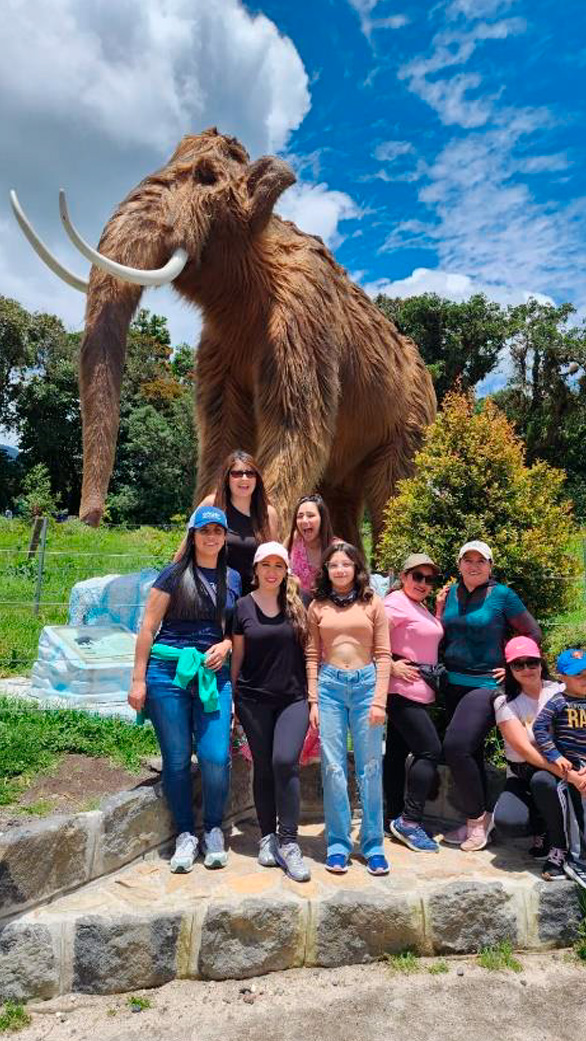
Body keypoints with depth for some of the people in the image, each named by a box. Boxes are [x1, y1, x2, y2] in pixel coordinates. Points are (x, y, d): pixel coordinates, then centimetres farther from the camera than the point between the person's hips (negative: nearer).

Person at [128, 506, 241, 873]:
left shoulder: (233, 579, 10)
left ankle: (214, 830, 19)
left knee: (216, 757, -5)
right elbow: (148, 629, -1)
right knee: (177, 757, 5)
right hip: (168, 672, -2)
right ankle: (186, 834, 23)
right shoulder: (175, 575, 0)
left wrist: (226, 644, -3)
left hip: (213, 674, 2)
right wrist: (138, 679, -4)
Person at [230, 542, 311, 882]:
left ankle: (288, 842, -2)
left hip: (293, 698, 0)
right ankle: (267, 837, 24)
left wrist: (313, 697, 4)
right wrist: (229, 699, 7)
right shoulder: (243, 607, 2)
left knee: (285, 761, -16)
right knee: (264, 768, 7)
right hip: (254, 700, 1)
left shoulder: (297, 605, 3)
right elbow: (237, 656, 7)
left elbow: (309, 654, 7)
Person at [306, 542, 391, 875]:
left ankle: (374, 845, 17)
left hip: (366, 683, -1)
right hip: (330, 685, 1)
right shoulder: (317, 607, 8)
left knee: (370, 767, 4)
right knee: (333, 767, 3)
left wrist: (379, 700, -5)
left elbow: (383, 655, 2)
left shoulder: (373, 603, 5)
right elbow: (312, 657, 8)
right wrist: (314, 701, 2)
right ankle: (338, 844, 16)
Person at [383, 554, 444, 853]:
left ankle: (396, 819, 20)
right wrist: (391, 666, -20)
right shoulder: (396, 603, -13)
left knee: (396, 751, 12)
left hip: (418, 691, 9)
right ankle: (409, 820, -3)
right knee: (430, 750, -9)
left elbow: (429, 645, 19)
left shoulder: (421, 607, 18)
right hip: (402, 690, -9)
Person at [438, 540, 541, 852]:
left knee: (456, 747, -18)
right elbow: (439, 639, 10)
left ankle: (478, 817, 2)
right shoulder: (450, 593, 6)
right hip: (454, 683, 6)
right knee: (469, 753, 14)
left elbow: (533, 633, 0)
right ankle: (475, 824, 29)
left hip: (486, 683, -6)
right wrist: (439, 610, -3)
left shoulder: (502, 595, -7)